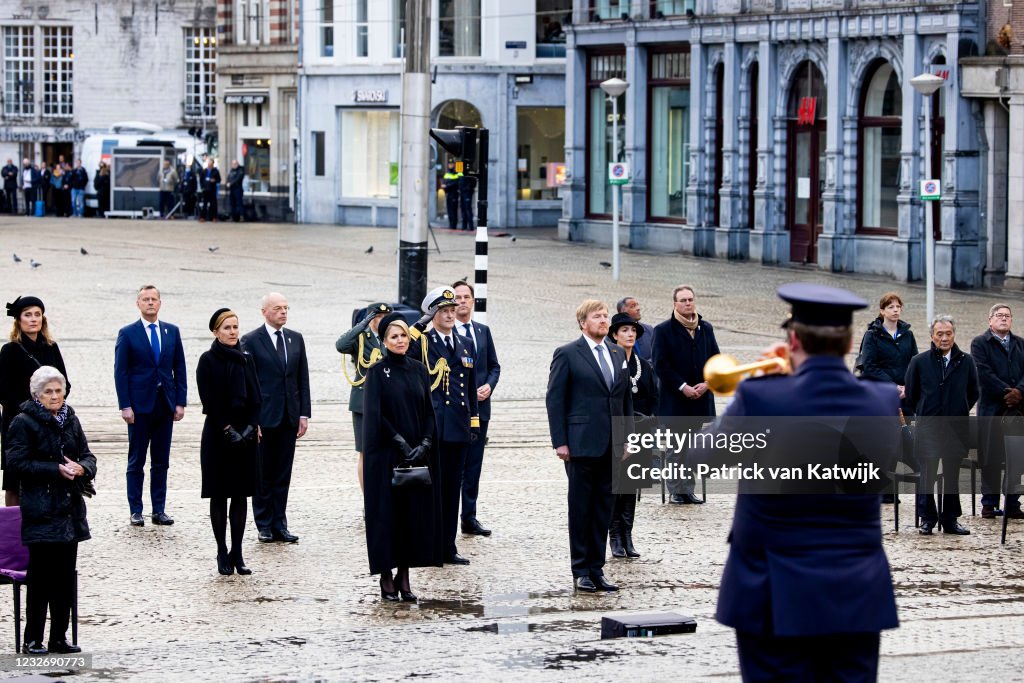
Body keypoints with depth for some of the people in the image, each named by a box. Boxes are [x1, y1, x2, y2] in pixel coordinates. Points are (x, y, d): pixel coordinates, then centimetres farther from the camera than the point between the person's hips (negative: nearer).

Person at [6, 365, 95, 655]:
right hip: (41, 509, -6)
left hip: (71, 509, 6)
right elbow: (19, 463, -12)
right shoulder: (24, 423, -6)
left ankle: (60, 637, 14)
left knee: (66, 575, 7)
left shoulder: (70, 420, 13)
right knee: (41, 575, -6)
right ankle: (33, 639, 0)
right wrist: (57, 470, -18)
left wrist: (82, 468, -9)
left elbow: (87, 455, 15)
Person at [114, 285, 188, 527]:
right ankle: (135, 511, 7)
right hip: (139, 405, -3)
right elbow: (120, 372, -4)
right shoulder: (127, 334, -1)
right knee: (136, 461, 2)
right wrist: (125, 406, -11)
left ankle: (159, 510, 11)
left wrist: (180, 402, 2)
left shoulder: (172, 332, 9)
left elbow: (179, 369, 10)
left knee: (161, 461, 7)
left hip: (165, 405, 3)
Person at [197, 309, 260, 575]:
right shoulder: (208, 361, -4)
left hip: (245, 433, 4)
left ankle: (237, 553, 8)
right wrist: (228, 430, -14)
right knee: (219, 495, 0)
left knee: (241, 495, 4)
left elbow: (255, 397, 7)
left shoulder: (246, 359, 9)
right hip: (218, 435, -4)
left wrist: (250, 427, -7)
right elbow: (210, 401, -9)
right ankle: (223, 554, 5)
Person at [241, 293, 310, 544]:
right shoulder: (251, 341, -5)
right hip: (263, 417, -4)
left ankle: (279, 524, 11)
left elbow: (303, 379, 11)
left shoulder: (295, 339, 9)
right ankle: (264, 525, 9)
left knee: (283, 474, 6)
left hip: (289, 417, 4)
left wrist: (304, 414, 4)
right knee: (262, 474, 3)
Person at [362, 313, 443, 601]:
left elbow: (429, 411, 7)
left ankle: (404, 577, 9)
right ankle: (386, 578, 4)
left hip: (419, 455, 4)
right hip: (386, 455, -4)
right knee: (387, 512, -3)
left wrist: (424, 445, -7)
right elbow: (376, 414, -10)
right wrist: (402, 444, -15)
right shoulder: (377, 372, -3)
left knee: (414, 511, 2)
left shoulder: (418, 370, 9)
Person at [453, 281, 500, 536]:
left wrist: (489, 386, -2)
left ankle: (469, 518, 13)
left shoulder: (483, 331, 13)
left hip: (479, 407, 6)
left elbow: (494, 366, 17)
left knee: (473, 466, 8)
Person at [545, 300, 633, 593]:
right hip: (582, 444, -5)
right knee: (581, 508, 2)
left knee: (604, 508, 7)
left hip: (612, 445, 5)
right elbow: (555, 399, -5)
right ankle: (581, 571, 8)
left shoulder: (618, 354, 13)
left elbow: (626, 398, 17)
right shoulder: (567, 354, -4)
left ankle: (597, 568, 14)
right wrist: (560, 442, -11)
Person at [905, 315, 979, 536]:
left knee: (952, 476, 8)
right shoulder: (919, 362, -1)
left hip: (955, 428, 2)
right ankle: (927, 519, 8)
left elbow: (973, 393, 13)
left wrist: (959, 412, 12)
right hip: (928, 428, -2)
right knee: (927, 475, 0)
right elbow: (911, 393, 7)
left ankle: (950, 520, 15)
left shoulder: (966, 362, 2)